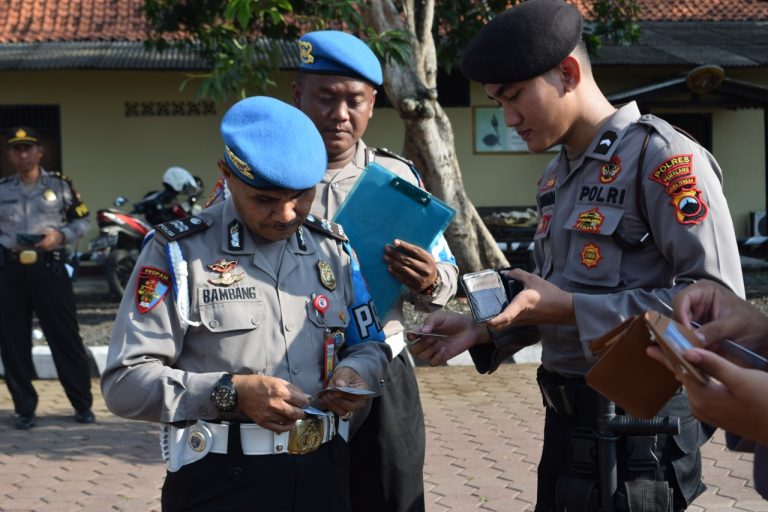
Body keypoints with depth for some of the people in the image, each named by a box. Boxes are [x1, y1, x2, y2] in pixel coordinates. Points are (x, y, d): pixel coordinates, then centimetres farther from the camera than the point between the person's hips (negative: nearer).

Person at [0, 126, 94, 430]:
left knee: (66, 338, -1)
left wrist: (60, 236, -8)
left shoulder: (60, 185, 6)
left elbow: (82, 221, 10)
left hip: (50, 268, -2)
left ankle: (82, 404, 9)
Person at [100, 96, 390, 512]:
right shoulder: (180, 251, -7)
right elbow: (124, 381, -11)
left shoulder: (332, 246, 8)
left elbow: (369, 343, 18)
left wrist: (355, 372, -5)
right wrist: (231, 392, -22)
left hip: (323, 475, 5)